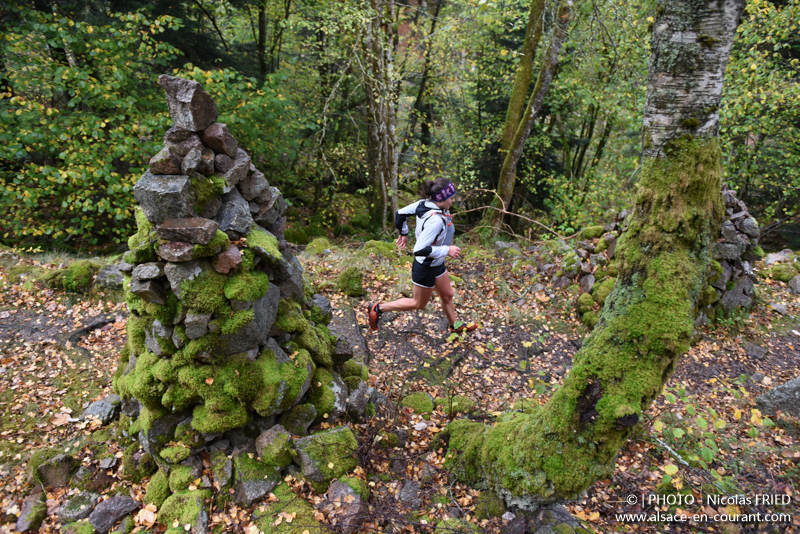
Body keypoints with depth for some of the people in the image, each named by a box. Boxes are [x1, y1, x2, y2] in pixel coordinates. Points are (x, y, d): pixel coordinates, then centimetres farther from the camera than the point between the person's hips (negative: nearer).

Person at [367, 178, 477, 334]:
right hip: (426, 268, -9)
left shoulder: (424, 203, -10)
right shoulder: (435, 220, -35)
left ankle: (454, 326, 48)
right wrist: (446, 250, -28)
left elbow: (400, 213, 2)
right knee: (418, 304, 15)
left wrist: (403, 233, 17)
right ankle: (378, 308, 24)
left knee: (447, 295, 25)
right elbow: (419, 250, -36)